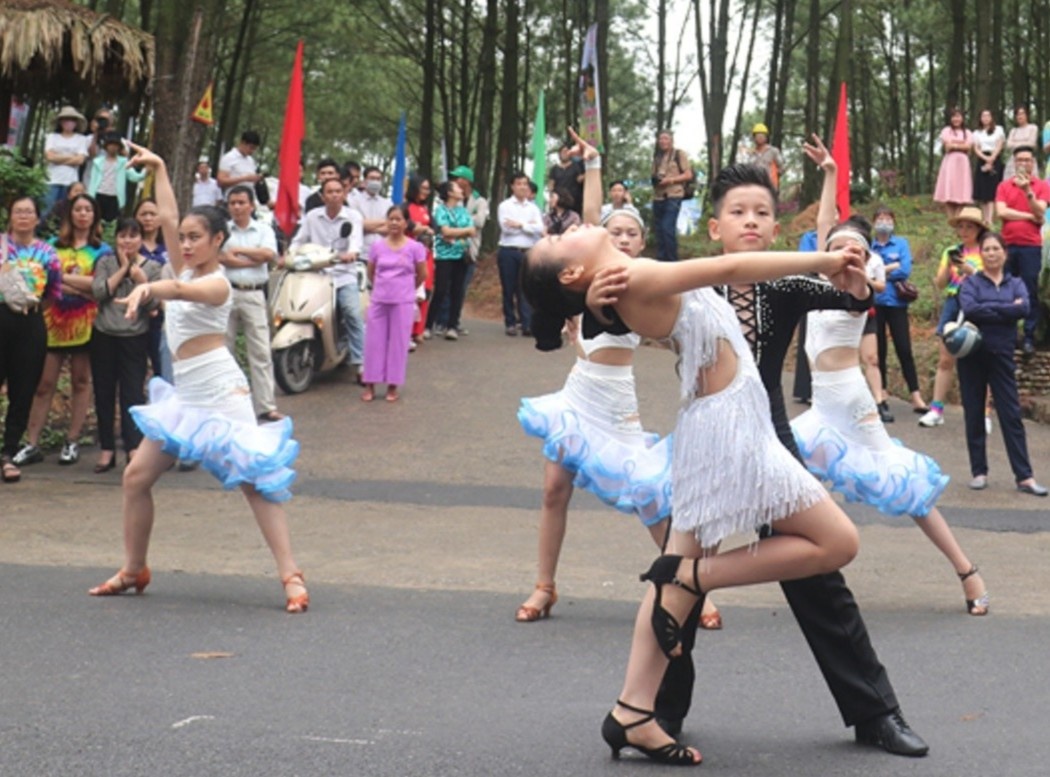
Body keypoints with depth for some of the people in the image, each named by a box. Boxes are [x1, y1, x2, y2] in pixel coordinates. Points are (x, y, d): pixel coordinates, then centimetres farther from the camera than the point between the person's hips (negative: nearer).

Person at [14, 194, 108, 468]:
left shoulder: (102, 250, 7)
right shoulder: (54, 244, 12)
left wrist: (63, 277, -7)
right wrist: (83, 288, -14)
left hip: (84, 321, -1)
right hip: (53, 319, 1)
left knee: (81, 382, 4)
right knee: (44, 383, -2)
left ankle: (72, 441, 9)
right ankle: (32, 443, -1)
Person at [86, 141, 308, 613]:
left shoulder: (217, 283, -10)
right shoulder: (186, 269, 12)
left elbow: (182, 290, -32)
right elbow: (167, 217, 10)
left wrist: (149, 287, -51)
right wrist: (158, 169, 13)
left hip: (220, 392, -8)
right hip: (186, 395, 8)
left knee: (254, 481, -11)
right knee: (137, 476, 5)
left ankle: (290, 575, -12)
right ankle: (133, 570, 17)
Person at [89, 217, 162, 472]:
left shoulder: (152, 268, 3)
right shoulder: (106, 262, 5)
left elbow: (153, 304, -4)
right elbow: (98, 292, -9)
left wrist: (141, 280, -18)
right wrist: (123, 269, -7)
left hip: (135, 338, -2)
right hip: (104, 336, 2)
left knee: (133, 393, -8)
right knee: (104, 393, 5)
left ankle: (134, 448, -10)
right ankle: (106, 449, 13)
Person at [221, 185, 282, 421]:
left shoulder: (263, 229, 9)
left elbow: (269, 254, -8)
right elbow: (221, 258, -11)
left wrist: (238, 250, -6)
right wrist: (253, 259, -8)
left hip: (254, 294, 0)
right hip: (226, 293, 0)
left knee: (261, 352, -2)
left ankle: (265, 405, -2)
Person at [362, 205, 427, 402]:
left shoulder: (415, 247, -5)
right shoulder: (377, 246, 2)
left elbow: (422, 274, 5)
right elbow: (371, 272, 14)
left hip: (403, 302, -2)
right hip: (379, 300, 2)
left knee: (398, 342, 3)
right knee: (374, 341, 4)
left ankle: (393, 386, 11)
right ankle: (370, 385, 11)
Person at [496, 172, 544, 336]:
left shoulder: (533, 208, 11)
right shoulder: (504, 206, 3)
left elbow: (539, 229, -2)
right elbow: (506, 227, -11)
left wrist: (520, 225, -10)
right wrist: (529, 225, -5)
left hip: (528, 252, 1)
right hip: (508, 252, -1)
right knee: (509, 289, 3)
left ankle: (527, 324, -6)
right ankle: (510, 323, 11)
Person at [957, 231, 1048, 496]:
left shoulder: (1015, 284, 9)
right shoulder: (971, 282, 3)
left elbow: (1024, 308, -12)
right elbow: (968, 309, -17)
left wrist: (987, 309, -13)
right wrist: (1007, 310, -13)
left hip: (1002, 354, 1)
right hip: (972, 353, -1)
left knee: (1011, 415, -2)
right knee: (974, 415, 4)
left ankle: (1024, 476, -3)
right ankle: (979, 472, 14)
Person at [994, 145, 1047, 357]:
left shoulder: (1041, 186, 3)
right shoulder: (1004, 186, 7)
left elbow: (1039, 213, -10)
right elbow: (1001, 212, -7)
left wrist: (1028, 191, -23)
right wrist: (1030, 217, -8)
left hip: (1031, 246, -2)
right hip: (1008, 245, 2)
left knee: (1030, 292, -2)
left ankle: (1029, 337, 0)